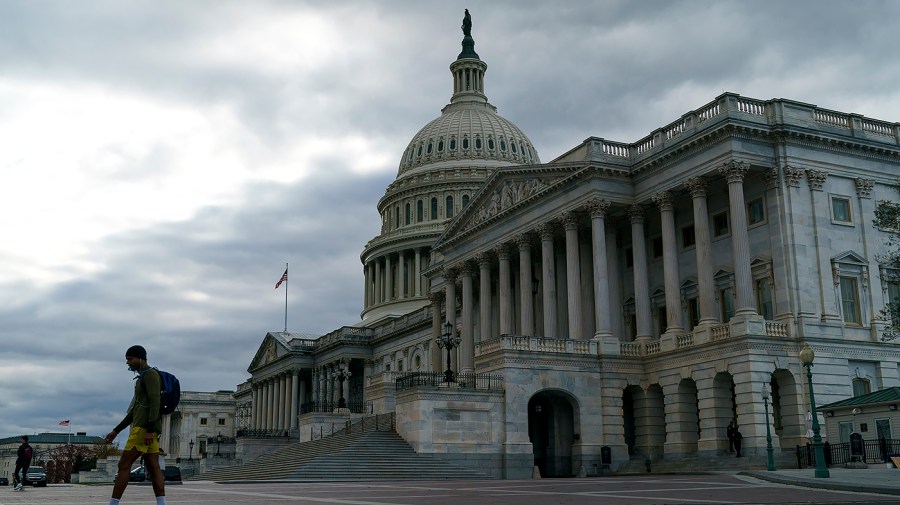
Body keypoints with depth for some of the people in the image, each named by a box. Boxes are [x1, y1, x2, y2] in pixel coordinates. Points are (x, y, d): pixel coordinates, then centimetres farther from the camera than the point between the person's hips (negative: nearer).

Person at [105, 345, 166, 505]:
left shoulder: (151, 374, -8)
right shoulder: (142, 379, 25)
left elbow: (155, 402, -19)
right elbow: (134, 411, 27)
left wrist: (150, 430, -26)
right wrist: (116, 430, 26)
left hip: (144, 428, -10)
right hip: (143, 429, 10)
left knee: (124, 465, -8)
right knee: (153, 468, 1)